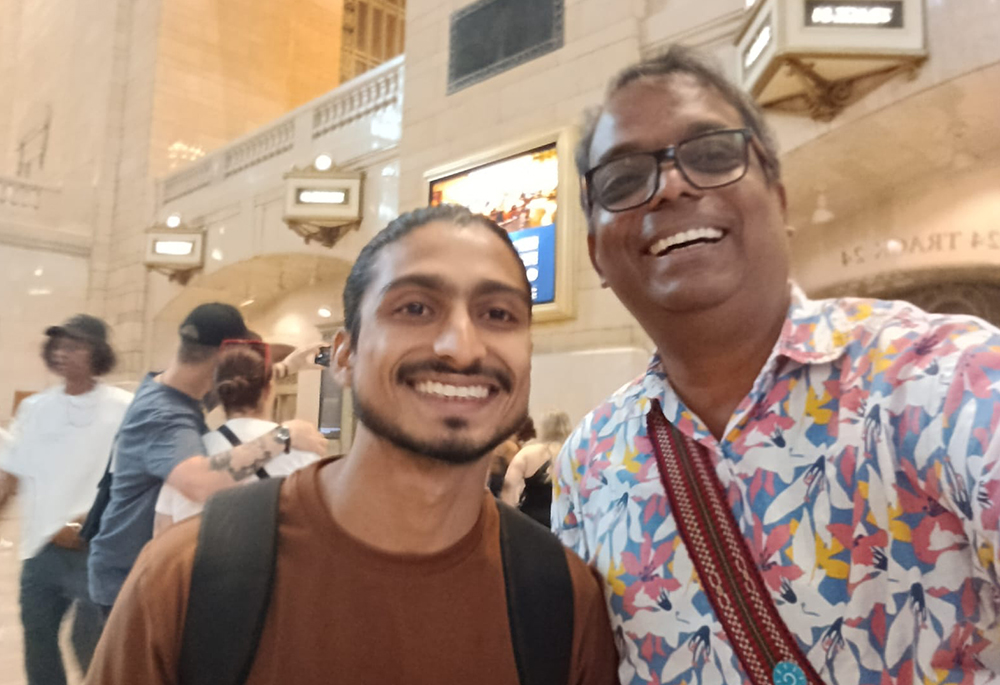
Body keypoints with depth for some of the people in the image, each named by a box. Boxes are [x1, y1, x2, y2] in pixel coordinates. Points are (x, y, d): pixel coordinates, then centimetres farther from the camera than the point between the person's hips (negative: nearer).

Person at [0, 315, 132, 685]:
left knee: (90, 643, -2)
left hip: (94, 550, -5)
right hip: (39, 547, 6)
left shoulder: (123, 408, -8)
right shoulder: (34, 407, 8)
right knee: (37, 639, 17)